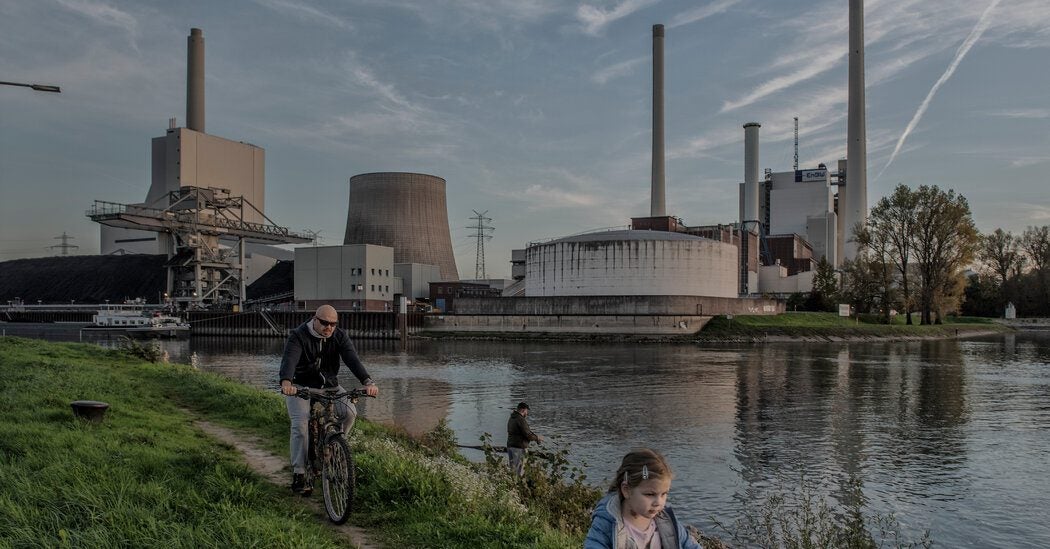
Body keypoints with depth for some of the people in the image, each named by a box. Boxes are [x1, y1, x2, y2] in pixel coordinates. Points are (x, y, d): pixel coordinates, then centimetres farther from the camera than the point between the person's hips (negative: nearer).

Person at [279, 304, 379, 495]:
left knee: (350, 412, -20)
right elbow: (289, 359, -35)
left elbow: (352, 359, -23)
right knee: (300, 424, -20)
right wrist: (286, 382, -57)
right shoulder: (299, 336, -18)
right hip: (300, 386, -3)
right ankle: (299, 476, -13)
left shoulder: (340, 336, -9)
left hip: (329, 386, 3)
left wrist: (367, 382, -41)